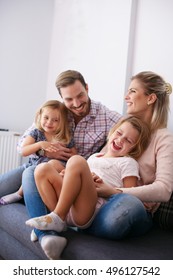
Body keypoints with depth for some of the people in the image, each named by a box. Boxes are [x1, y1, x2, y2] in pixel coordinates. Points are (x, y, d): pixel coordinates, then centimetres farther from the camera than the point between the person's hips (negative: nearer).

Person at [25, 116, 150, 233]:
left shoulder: (128, 163, 11)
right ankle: (59, 216, -15)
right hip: (69, 206, 7)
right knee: (42, 169, -2)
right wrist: (68, 175, 10)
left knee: (76, 160, -24)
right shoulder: (94, 157, 30)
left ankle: (58, 217, -23)